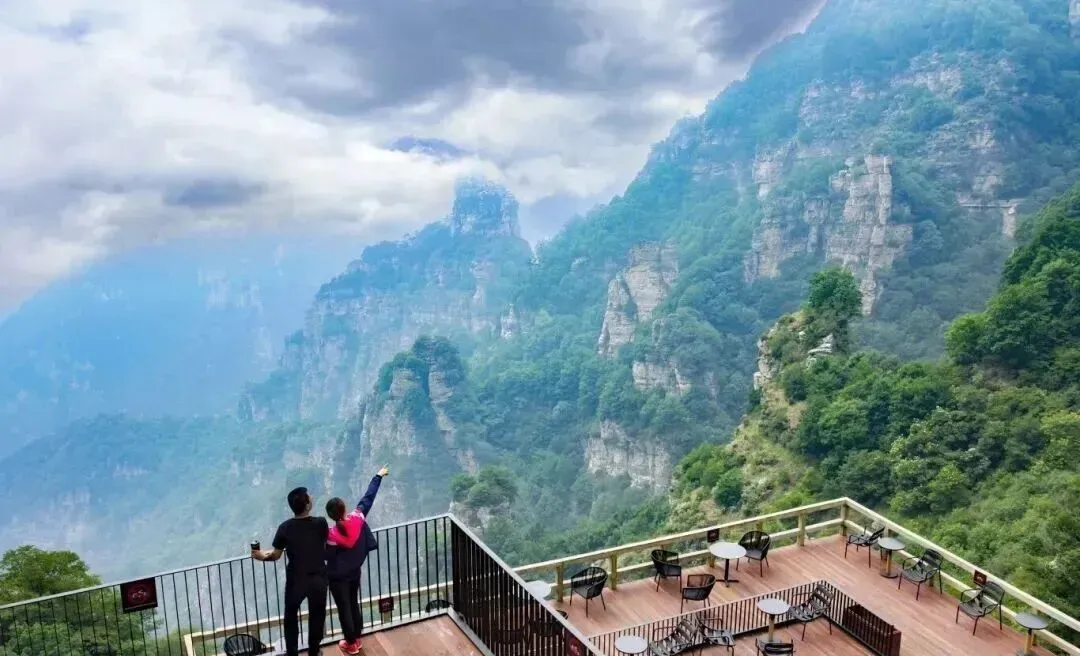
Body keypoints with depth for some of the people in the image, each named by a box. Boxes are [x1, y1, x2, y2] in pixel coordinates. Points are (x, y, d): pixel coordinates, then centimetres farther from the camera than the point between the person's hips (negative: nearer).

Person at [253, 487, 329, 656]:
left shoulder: (285, 528, -16)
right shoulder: (321, 523, -16)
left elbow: (276, 555, -9)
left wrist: (263, 555, 11)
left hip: (296, 580, 0)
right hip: (318, 579, 0)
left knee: (291, 617, 21)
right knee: (317, 616, 20)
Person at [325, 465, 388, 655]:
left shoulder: (332, 535, -27)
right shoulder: (357, 517, -18)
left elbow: (328, 557, -17)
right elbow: (368, 497, -7)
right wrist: (378, 476, 3)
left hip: (338, 577, -5)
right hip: (355, 572, 5)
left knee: (344, 609, 12)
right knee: (354, 605, 23)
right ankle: (357, 638, 38)